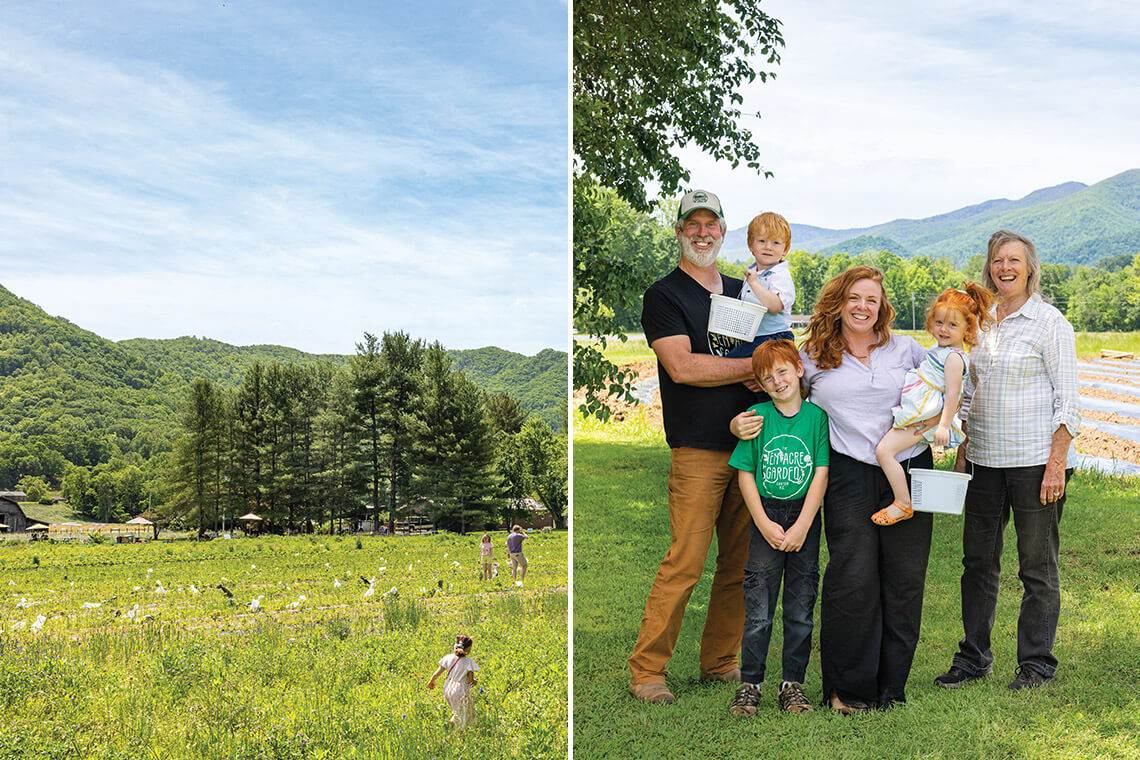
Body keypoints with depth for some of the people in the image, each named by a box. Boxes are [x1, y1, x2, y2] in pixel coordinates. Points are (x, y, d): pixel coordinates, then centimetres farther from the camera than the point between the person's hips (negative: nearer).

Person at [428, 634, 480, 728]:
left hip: (448, 689, 5)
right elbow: (470, 679, -11)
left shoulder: (449, 658, -3)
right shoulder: (469, 662, -14)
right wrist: (474, 682, 12)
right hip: (461, 691, -5)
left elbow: (438, 672, 5)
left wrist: (431, 681, 22)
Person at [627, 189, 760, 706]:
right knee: (685, 563, -8)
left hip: (750, 444, 6)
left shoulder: (743, 292, 20)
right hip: (699, 450, -6)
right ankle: (645, 671, 2)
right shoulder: (663, 295, 0)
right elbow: (682, 366, -13)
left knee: (740, 563, 7)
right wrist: (755, 366, -9)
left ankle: (720, 662, 19)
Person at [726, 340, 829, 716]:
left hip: (805, 517, 1)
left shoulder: (817, 416, -1)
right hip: (764, 517, 0)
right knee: (758, 612, -1)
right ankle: (749, 685, 10)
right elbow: (745, 474, 1)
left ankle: (793, 685, 16)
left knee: (800, 611, 5)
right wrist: (765, 524, -8)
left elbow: (821, 474, -4)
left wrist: (801, 527, -11)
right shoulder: (756, 416, 0)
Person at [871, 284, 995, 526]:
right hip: (917, 410, 11)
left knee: (884, 450, -19)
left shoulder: (953, 358, -17)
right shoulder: (940, 347, 14)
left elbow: (953, 393, -22)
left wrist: (944, 426, -26)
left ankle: (903, 505, -11)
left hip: (925, 417, -11)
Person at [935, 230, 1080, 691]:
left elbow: (1068, 400, -8)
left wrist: (1057, 464, -15)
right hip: (986, 461, 6)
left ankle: (1036, 664, 16)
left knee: (1037, 566, 4)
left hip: (1036, 459, -6)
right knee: (978, 561, 10)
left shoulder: (1049, 322, -6)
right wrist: (961, 454, 12)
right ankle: (974, 658, 21)